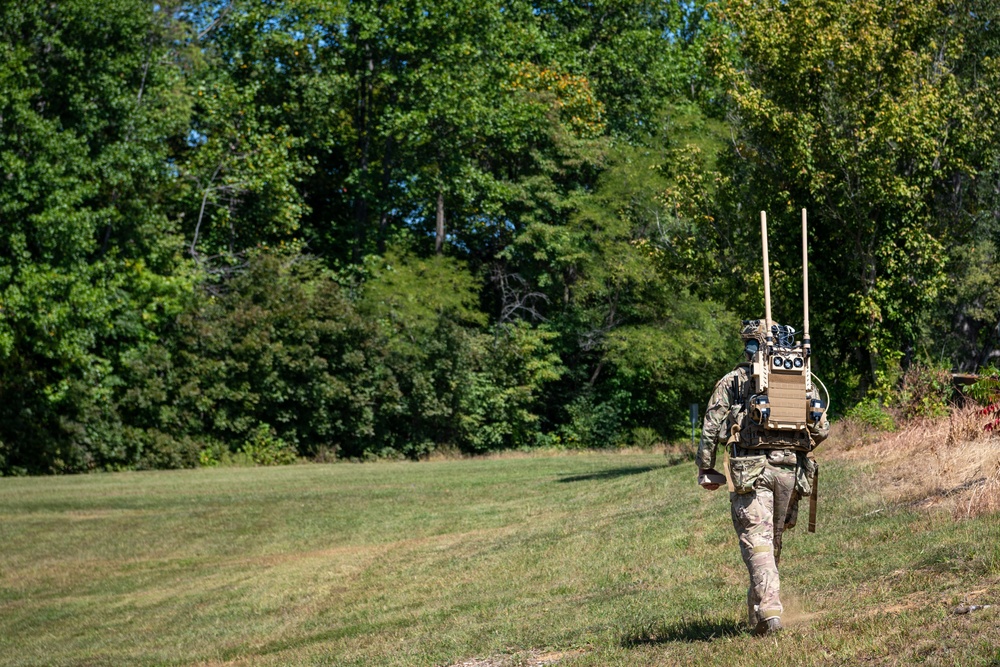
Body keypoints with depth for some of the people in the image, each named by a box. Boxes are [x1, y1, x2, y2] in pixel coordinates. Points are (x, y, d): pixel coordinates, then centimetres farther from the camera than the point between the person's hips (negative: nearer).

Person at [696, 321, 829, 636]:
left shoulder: (733, 382, 2)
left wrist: (706, 470, 7)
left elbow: (711, 429, -2)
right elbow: (821, 429, 9)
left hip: (749, 470, -3)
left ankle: (769, 607, -19)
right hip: (790, 469, 4)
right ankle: (759, 603, 29)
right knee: (774, 539, 18)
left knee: (756, 540, -5)